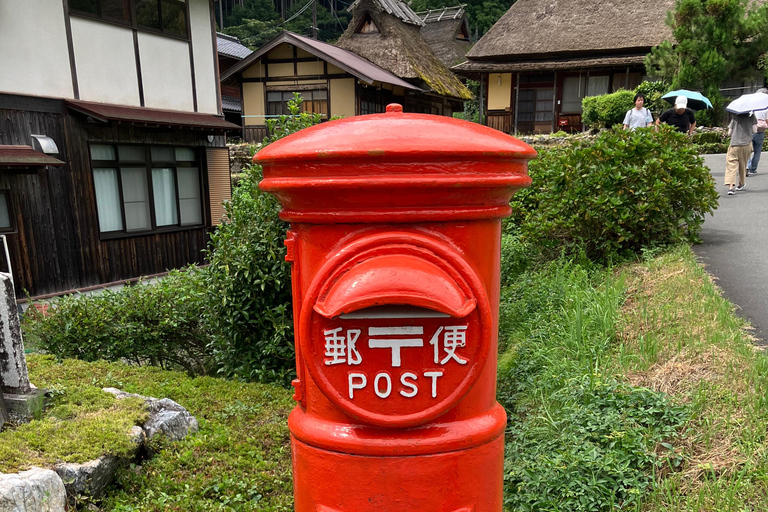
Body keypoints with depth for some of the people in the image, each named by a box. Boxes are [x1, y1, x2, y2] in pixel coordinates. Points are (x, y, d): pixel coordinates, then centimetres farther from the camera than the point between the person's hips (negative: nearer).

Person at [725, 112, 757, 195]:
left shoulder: (735, 117, 6)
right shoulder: (751, 116, 3)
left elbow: (729, 133, 6)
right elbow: (754, 130, 1)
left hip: (734, 145, -1)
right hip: (747, 144, 1)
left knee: (731, 165, -7)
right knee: (743, 165, 18)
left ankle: (731, 187, -25)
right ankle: (741, 184, 33)